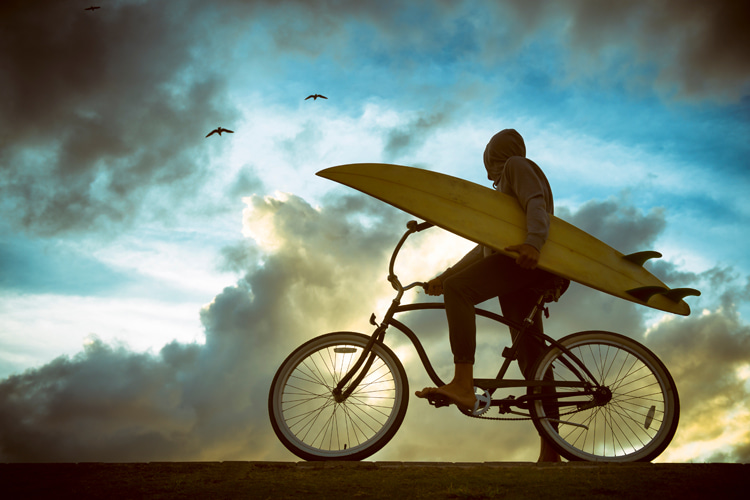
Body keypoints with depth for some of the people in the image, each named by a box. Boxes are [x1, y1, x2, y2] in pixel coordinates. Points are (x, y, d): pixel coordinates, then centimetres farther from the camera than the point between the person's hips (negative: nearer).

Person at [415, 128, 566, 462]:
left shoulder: (516, 165, 10)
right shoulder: (505, 191, 38)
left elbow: (536, 206, -11)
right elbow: (485, 248, 34)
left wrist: (533, 242, -31)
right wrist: (445, 276, 29)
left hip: (525, 261, -9)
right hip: (524, 273, 9)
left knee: (458, 289, -25)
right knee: (531, 358, 2)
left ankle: (463, 384, -38)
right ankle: (550, 452, 1)